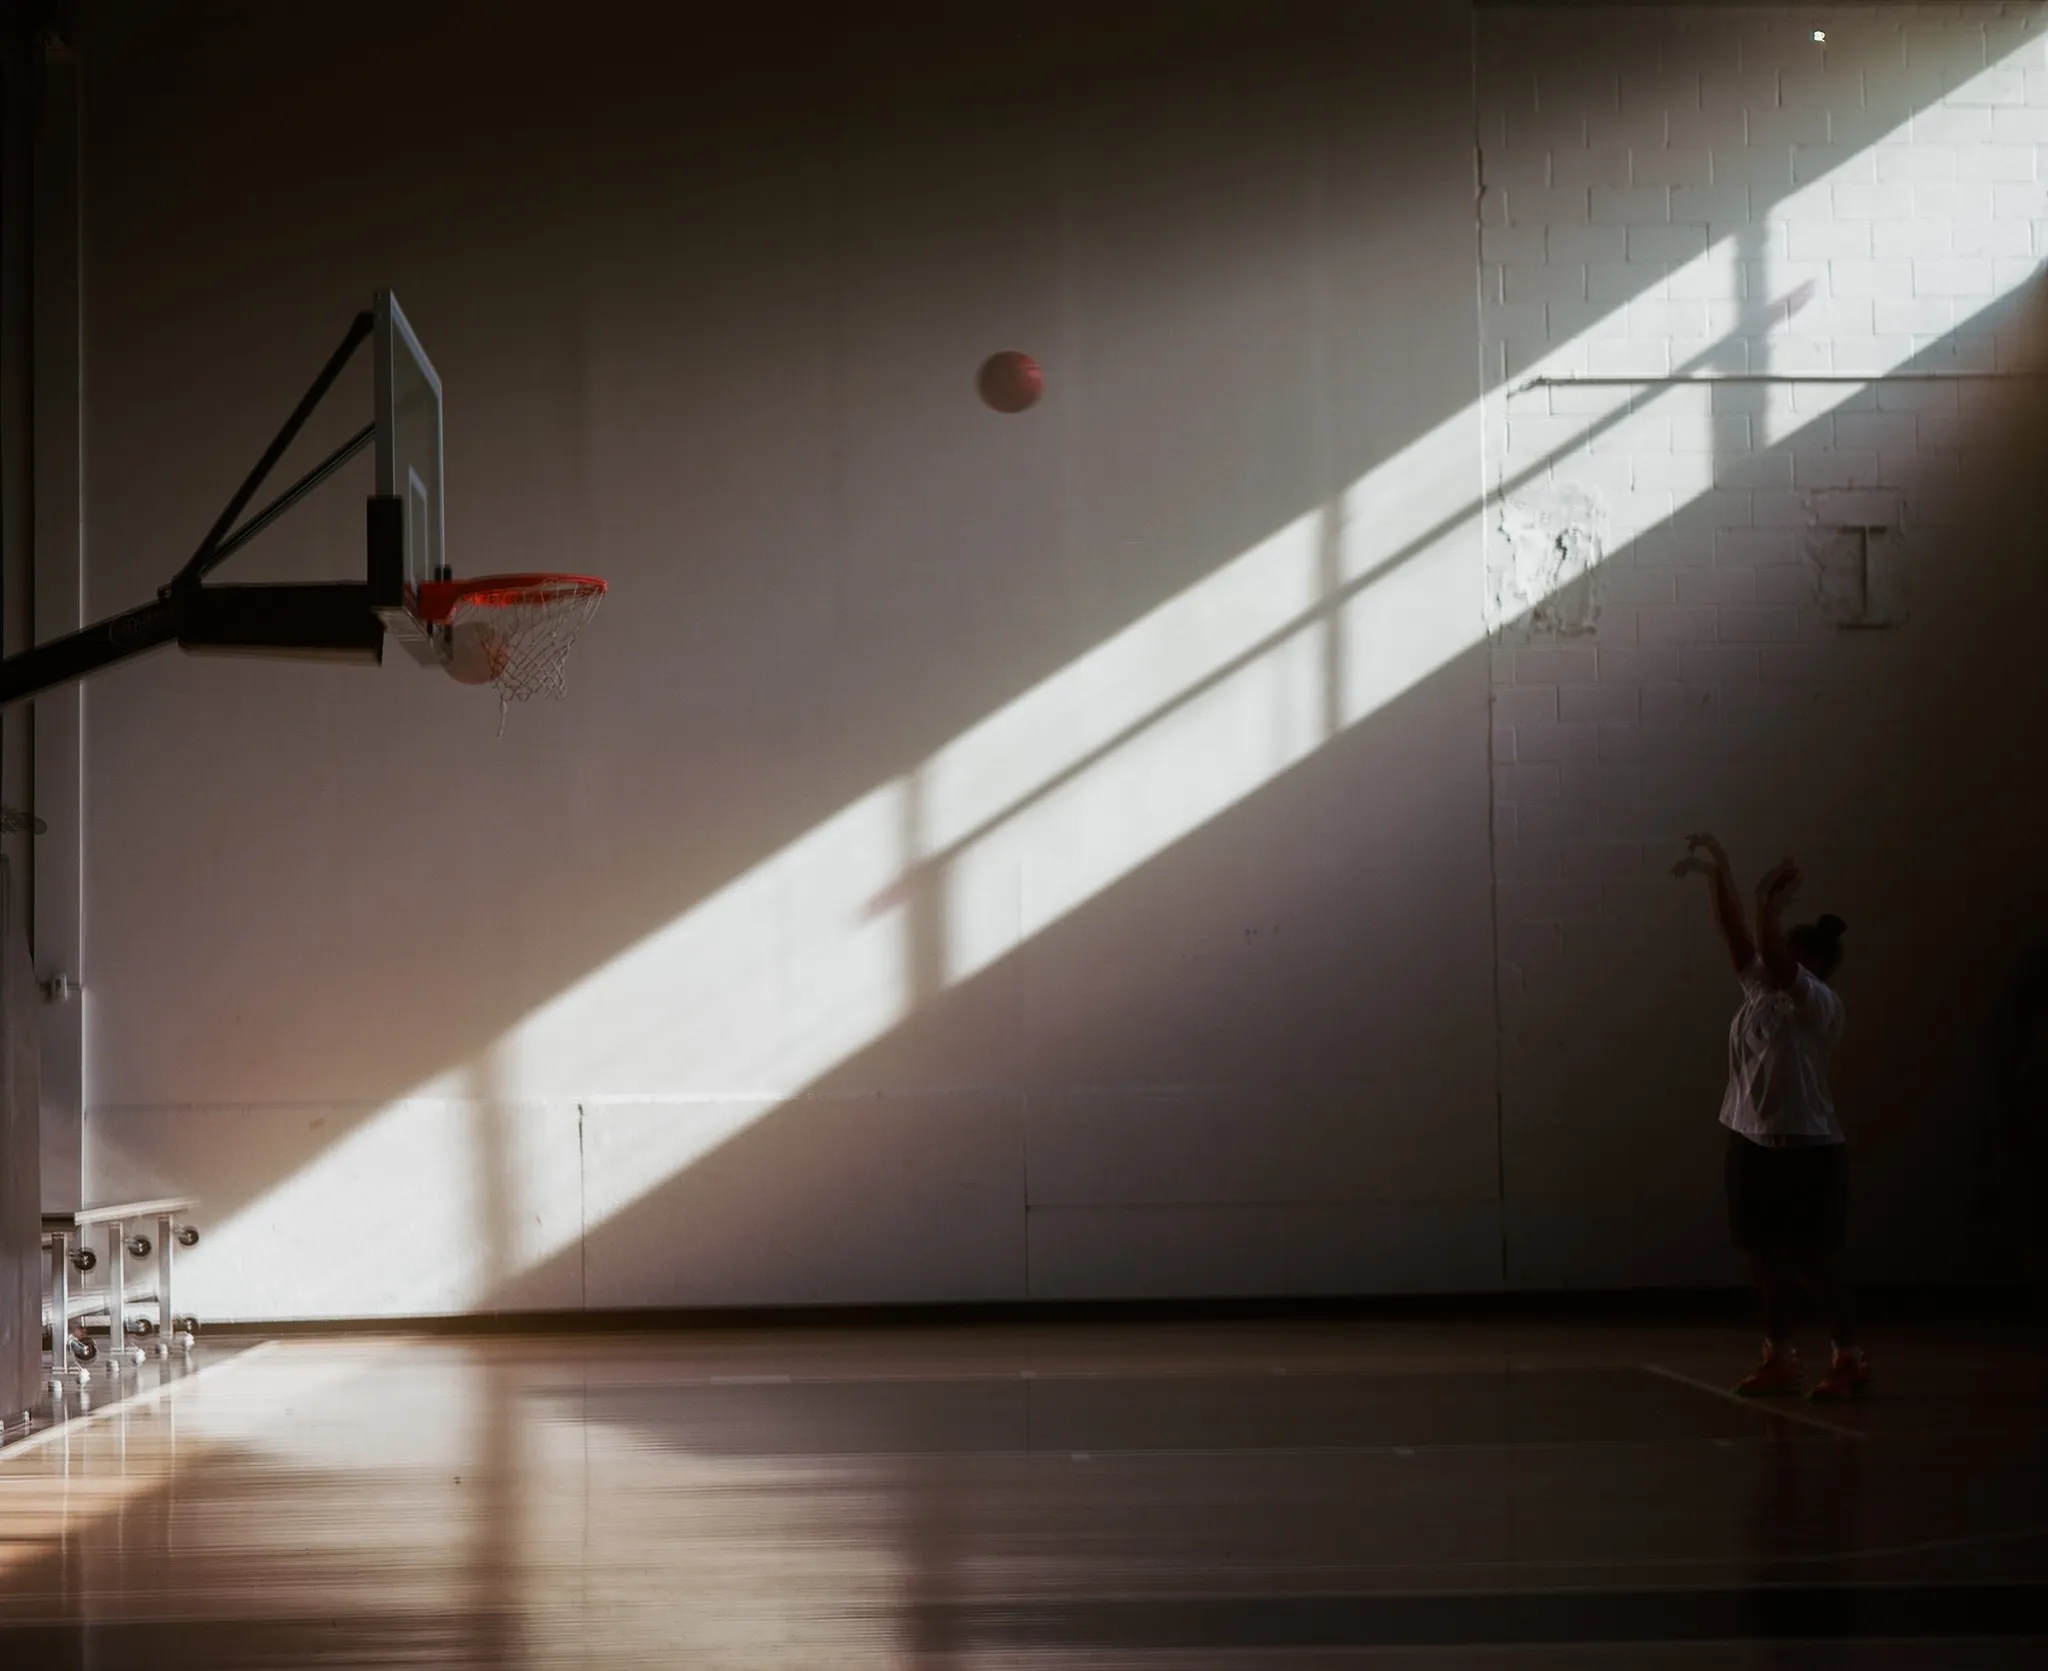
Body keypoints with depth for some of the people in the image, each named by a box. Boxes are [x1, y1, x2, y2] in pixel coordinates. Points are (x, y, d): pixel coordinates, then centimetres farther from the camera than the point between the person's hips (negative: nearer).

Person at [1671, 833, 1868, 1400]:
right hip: (1754, 1142, 8)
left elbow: (1778, 964, -30)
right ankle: (1779, 1356, 19)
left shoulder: (1820, 1005, -13)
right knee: (1767, 1257, 11)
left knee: (1812, 1259, -3)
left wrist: (1769, 908, -38)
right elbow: (1735, 936, 5)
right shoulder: (1762, 990, 8)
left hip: (1806, 1149, -8)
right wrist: (1718, 872, -2)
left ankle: (1849, 1358, 7)